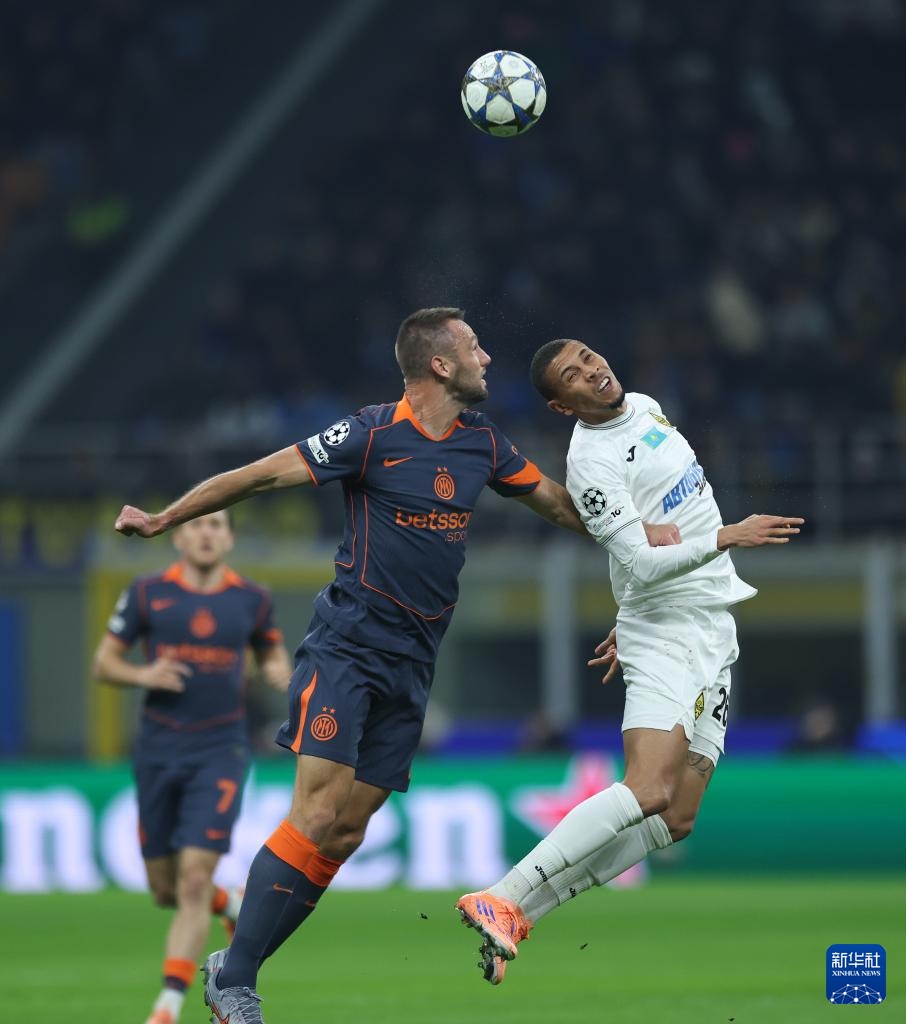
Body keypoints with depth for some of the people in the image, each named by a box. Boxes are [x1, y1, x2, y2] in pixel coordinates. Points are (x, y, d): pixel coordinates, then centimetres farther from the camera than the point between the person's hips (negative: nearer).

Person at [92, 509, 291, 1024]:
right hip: (159, 749, 2)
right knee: (165, 889, 6)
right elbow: (104, 662, 6)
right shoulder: (147, 594, 1)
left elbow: (274, 659, 17)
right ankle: (235, 905, 39)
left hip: (220, 751, -2)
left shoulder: (253, 600, 3)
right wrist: (142, 674, -14)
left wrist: (285, 678, -7)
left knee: (194, 880, -14)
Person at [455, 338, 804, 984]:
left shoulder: (645, 408, 13)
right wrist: (728, 538, -29)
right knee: (648, 792, -27)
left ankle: (521, 913, -1)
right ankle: (504, 903, -26)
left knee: (675, 820, -1)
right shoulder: (592, 463, -15)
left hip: (715, 628, 8)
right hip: (665, 634, -8)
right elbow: (642, 564, -21)